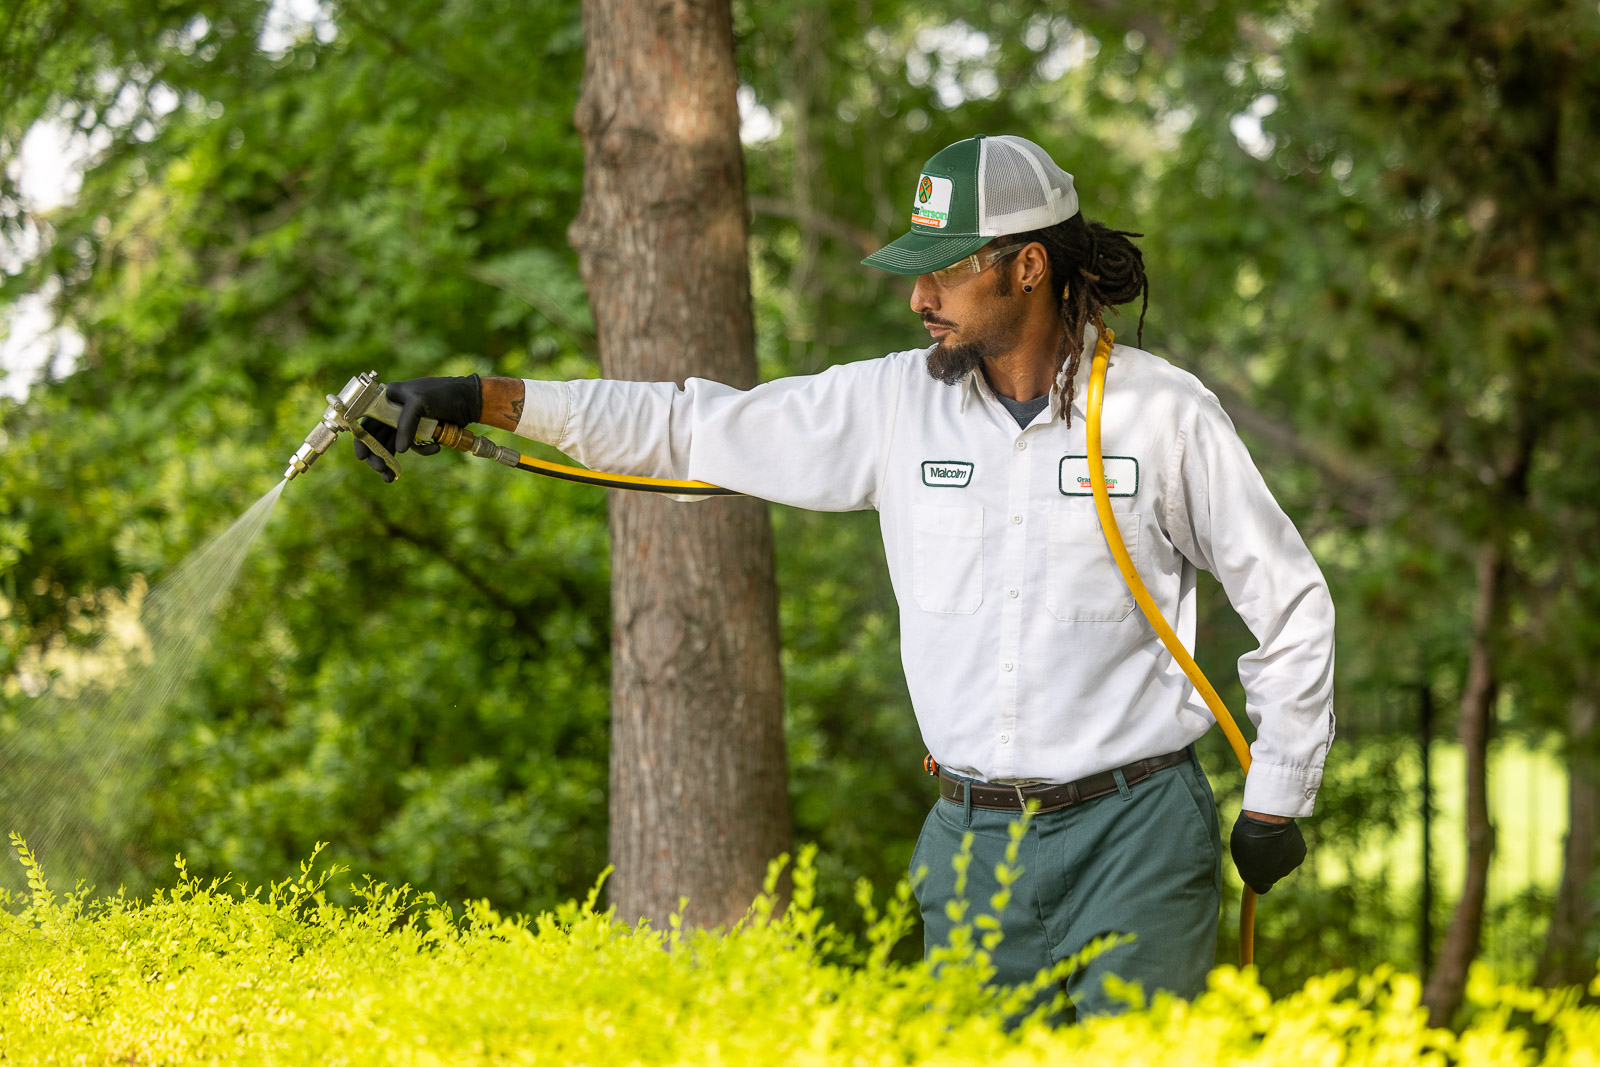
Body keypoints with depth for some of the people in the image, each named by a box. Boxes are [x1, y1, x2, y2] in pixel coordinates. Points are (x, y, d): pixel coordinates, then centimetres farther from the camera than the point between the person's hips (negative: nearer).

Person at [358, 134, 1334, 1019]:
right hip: (974, 838, 3)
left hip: (1134, 834, -3)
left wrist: (1277, 800, 3)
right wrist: (490, 399, 4)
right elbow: (702, 428, 8)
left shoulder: (1164, 412, -4)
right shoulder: (897, 403, 4)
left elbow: (1289, 599, 5)